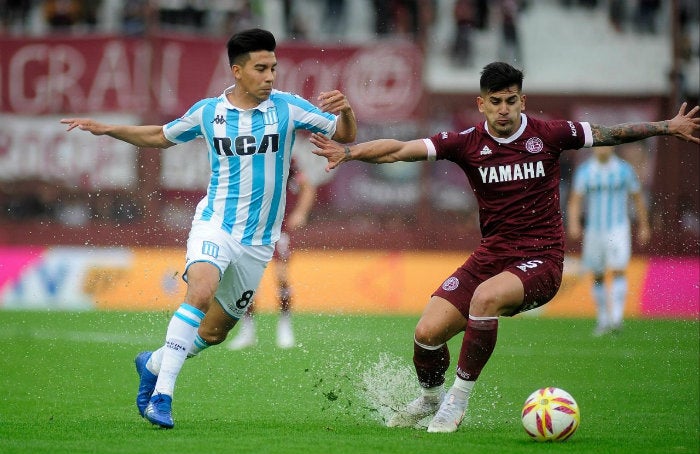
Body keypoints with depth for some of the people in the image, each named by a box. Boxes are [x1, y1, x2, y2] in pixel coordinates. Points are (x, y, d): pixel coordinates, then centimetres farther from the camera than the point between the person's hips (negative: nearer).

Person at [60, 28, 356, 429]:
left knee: (215, 332, 10)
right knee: (201, 292, -31)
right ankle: (162, 394, -30)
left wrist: (345, 111, -23)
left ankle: (153, 364, 39)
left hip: (258, 242, 2)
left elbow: (346, 135, -1)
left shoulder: (287, 107, -3)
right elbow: (161, 137, 19)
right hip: (215, 225, -2)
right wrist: (107, 129, 9)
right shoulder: (207, 112, 1)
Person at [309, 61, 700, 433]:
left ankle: (459, 399, -20)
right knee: (427, 333, -9)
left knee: (486, 297, -35)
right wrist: (348, 152, -17)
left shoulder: (547, 135, -3)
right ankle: (430, 398, 25)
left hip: (540, 260, -3)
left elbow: (610, 134, 8)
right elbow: (401, 150, -5)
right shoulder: (469, 143, 0)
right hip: (491, 257, 3)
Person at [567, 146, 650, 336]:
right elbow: (575, 199, -4)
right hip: (594, 229, 2)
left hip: (618, 229, -2)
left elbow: (638, 198, 8)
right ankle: (603, 319, 20)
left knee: (618, 271, -16)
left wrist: (644, 227, 9)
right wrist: (573, 224, -19)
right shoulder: (584, 171, 0)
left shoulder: (624, 169, -1)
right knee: (598, 277, 8)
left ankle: (616, 318, -21)